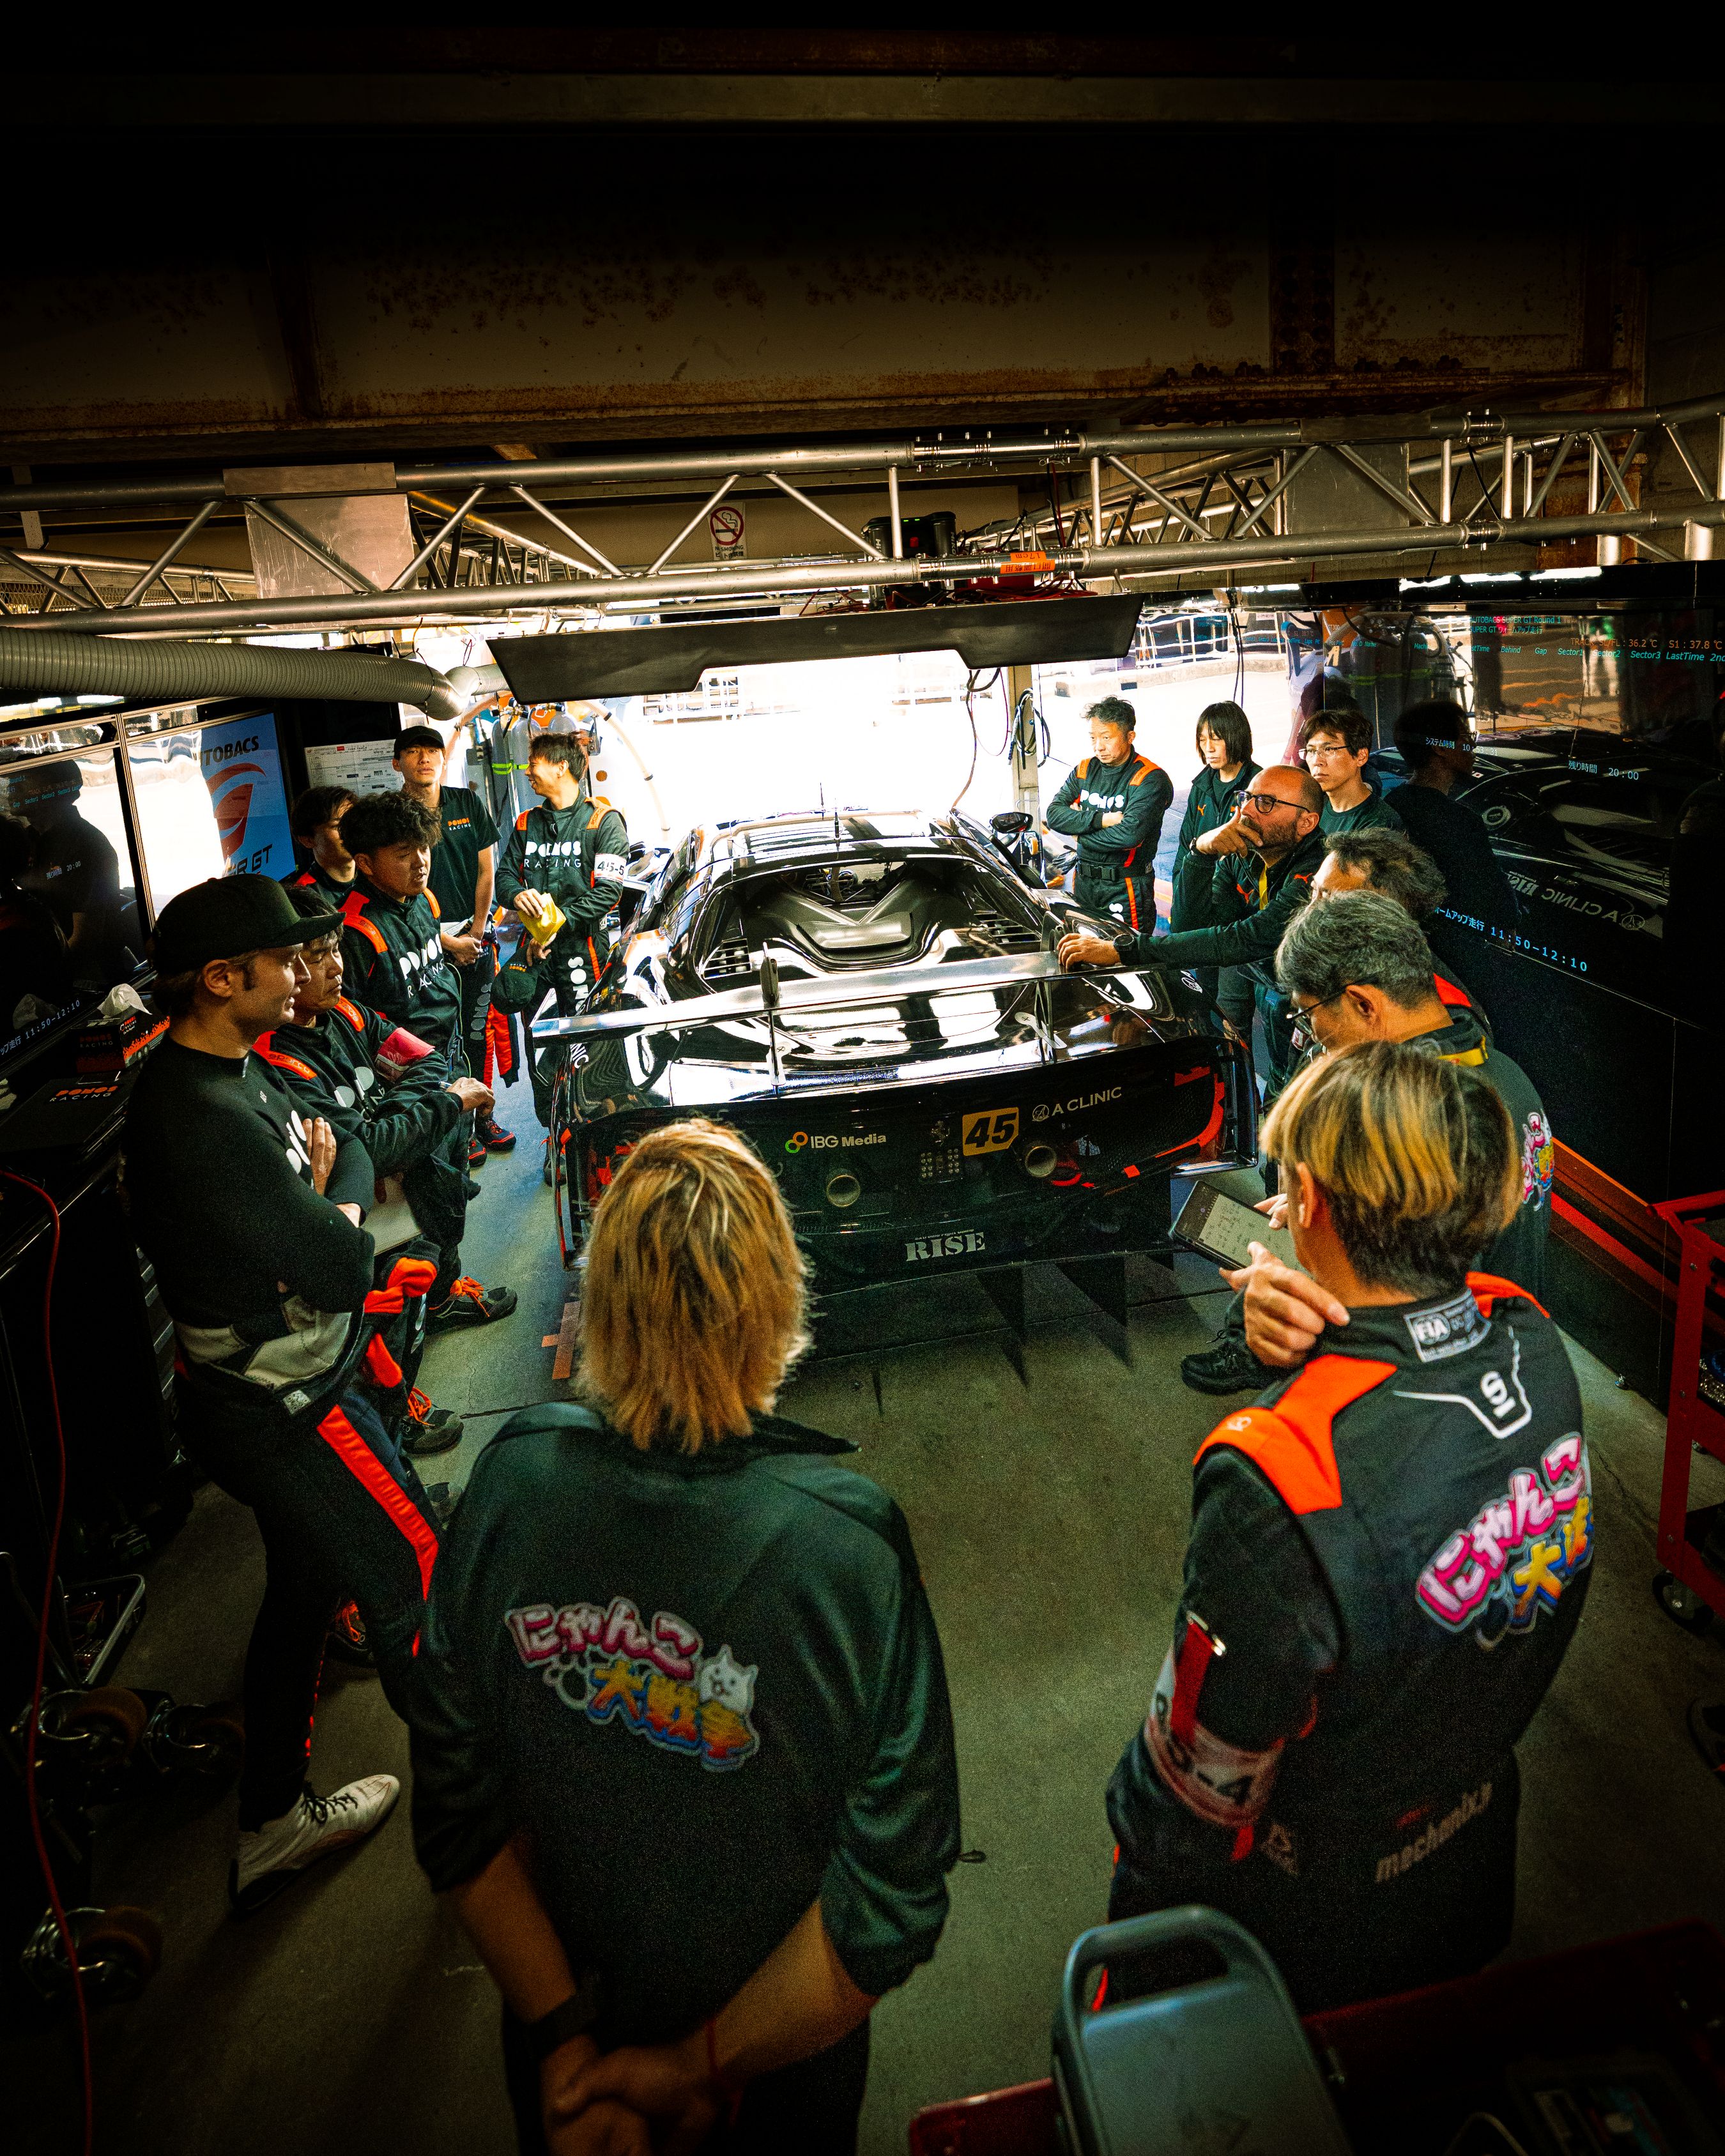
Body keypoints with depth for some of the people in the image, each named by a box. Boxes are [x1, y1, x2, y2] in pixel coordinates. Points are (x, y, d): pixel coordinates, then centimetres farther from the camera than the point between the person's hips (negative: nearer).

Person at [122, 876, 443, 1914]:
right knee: (419, 1584, 4)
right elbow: (341, 1271, -29)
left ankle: (273, 1823, 42)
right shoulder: (200, 1119, -29)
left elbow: (353, 1157, 8)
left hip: (284, 1392, 10)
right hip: (284, 1414, -10)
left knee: (303, 1587, 23)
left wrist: (322, 1208, -13)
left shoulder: (237, 1072, 3)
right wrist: (330, 1206, -10)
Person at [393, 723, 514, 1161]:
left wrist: (476, 933, 1)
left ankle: (482, 1115, 22)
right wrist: (449, 941, -9)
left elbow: (486, 870, 9)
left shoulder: (468, 803, 8)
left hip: (475, 938, 4)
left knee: (477, 1033, 10)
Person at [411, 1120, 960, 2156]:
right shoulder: (850, 1546, -34)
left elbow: (456, 1816, -17)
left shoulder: (514, 1477, -26)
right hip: (771, 2034, -1)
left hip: (563, 2001, 2)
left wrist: (566, 2035, -9)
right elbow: (891, 1902, -26)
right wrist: (704, 2064, -15)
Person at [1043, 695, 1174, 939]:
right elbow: (1054, 815, -5)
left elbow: (1130, 834, -25)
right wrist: (1101, 819, -18)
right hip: (1083, 883, 6)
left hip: (1126, 890, -6)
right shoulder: (1084, 771, 7)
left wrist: (1080, 831, -12)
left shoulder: (1151, 779, -12)